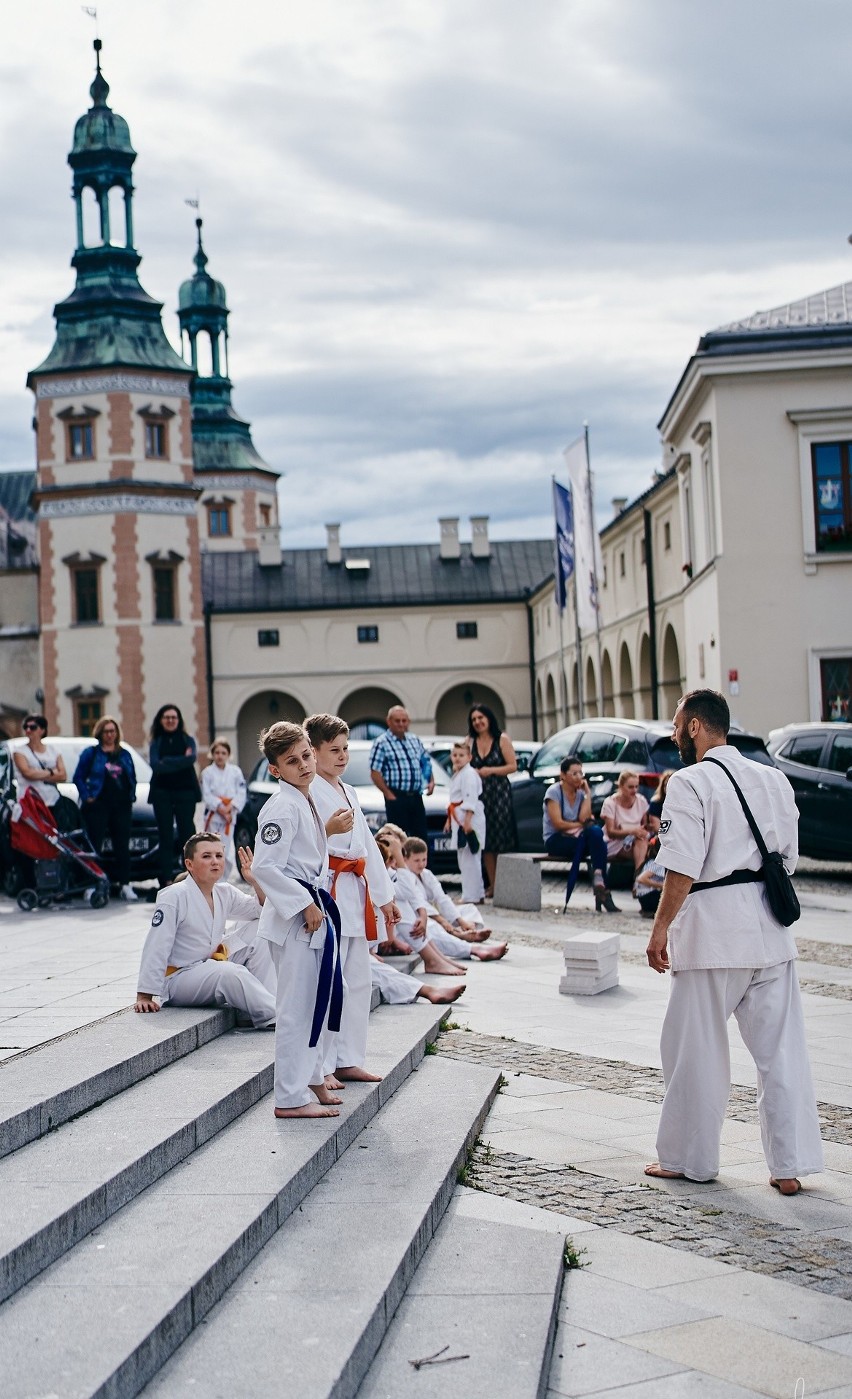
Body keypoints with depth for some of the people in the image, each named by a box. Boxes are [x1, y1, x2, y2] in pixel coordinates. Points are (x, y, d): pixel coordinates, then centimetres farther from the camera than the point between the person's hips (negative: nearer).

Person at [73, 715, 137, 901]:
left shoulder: (125, 755, 15)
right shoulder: (90, 753, 4)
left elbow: (133, 778, 20)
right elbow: (78, 777, 3)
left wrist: (131, 796, 7)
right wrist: (87, 796, -7)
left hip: (122, 807, 3)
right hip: (98, 806, -3)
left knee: (122, 847, 3)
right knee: (95, 846, -5)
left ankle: (125, 885, 5)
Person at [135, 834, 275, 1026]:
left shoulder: (224, 893, 4)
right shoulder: (174, 897, -18)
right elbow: (156, 948, -20)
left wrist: (255, 882, -9)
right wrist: (144, 997, -21)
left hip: (212, 966, 8)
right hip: (178, 980, -8)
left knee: (258, 931, -5)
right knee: (231, 973, -35)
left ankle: (267, 1000, -12)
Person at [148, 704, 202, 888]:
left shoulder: (188, 740, 10)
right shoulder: (156, 743, 10)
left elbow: (191, 759, -10)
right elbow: (155, 766, -8)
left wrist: (167, 762, -12)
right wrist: (181, 760, -11)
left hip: (185, 792, -1)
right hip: (162, 793, 1)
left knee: (186, 835, -5)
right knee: (166, 838, 0)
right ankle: (166, 880, 0)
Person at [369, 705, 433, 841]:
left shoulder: (414, 740, 16)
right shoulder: (382, 743, -5)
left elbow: (426, 763, 25)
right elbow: (375, 774, -9)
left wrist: (431, 781, 7)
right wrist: (389, 795, -14)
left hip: (416, 797, 6)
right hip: (396, 798, -6)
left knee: (420, 836, 7)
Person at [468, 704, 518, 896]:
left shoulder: (502, 739, 2)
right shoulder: (470, 742, 11)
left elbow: (513, 766, -3)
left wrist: (491, 770, -13)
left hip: (499, 793, -3)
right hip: (478, 794, 3)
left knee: (501, 840, -6)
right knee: (485, 843, 2)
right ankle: (492, 885, 7)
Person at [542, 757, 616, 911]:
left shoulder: (580, 793, 11)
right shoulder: (554, 792, -5)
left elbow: (584, 817, -7)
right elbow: (558, 823, -13)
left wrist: (588, 793, -3)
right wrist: (581, 825, -7)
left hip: (576, 838, 5)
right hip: (555, 840, -5)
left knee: (596, 832, -30)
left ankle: (599, 881, -33)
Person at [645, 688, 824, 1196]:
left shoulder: (690, 782, -10)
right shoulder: (773, 779, 10)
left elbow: (683, 868, -16)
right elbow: (789, 857, 13)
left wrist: (661, 928, -9)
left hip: (713, 927, -6)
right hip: (771, 927, 6)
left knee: (695, 1049, 8)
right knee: (783, 1049, 8)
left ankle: (688, 1159, 18)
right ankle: (791, 1166, 10)